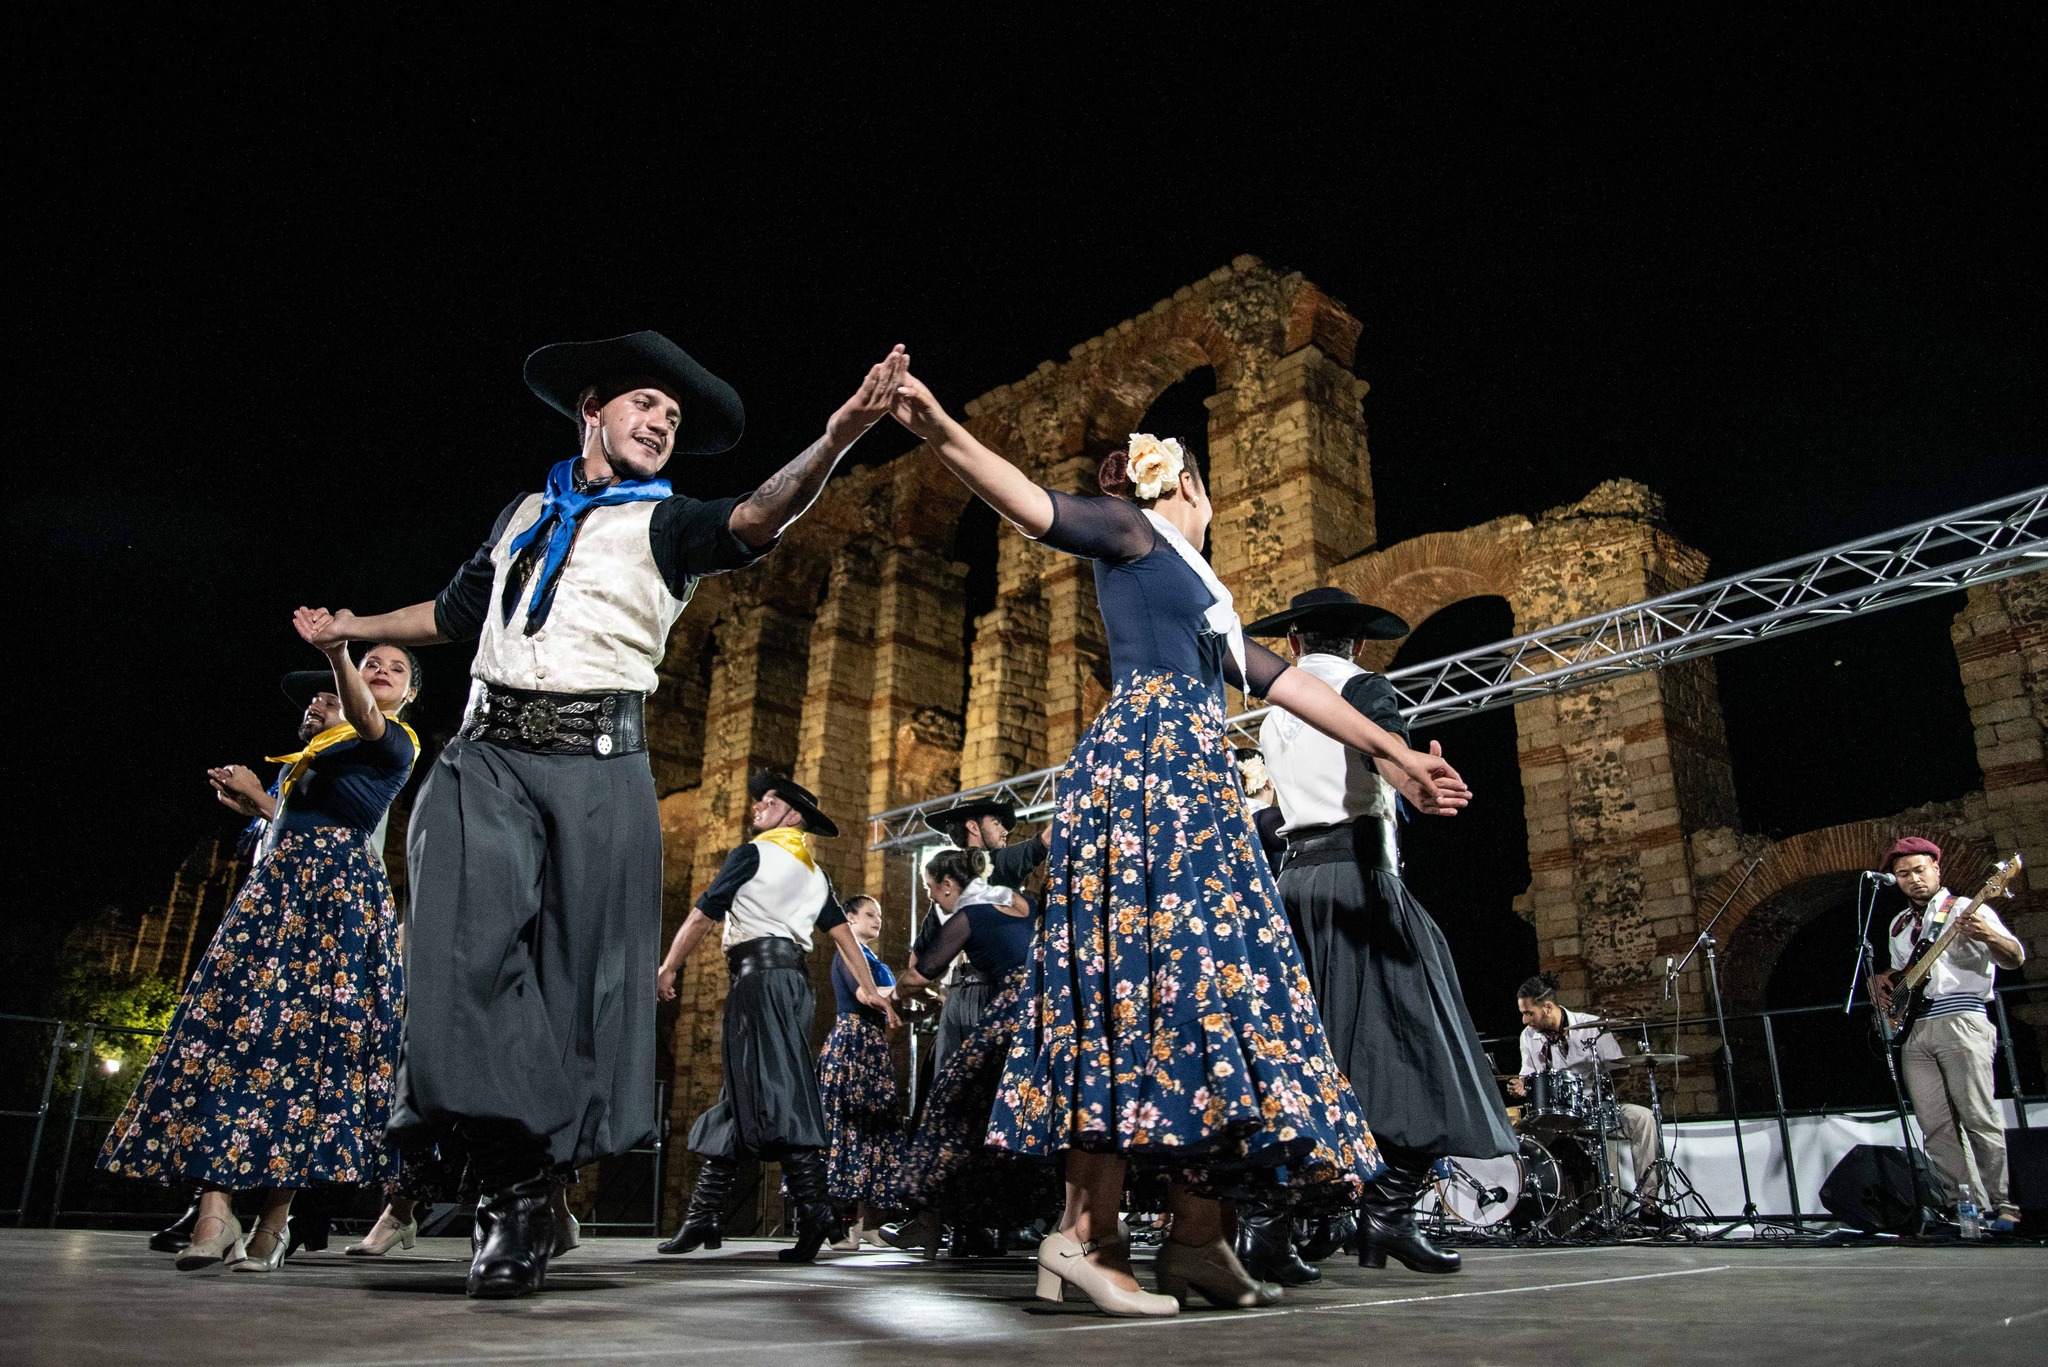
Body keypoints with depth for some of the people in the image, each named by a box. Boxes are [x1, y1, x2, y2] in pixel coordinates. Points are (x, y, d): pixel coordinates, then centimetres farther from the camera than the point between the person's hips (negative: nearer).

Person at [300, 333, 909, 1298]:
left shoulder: (664, 523, 10)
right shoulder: (524, 514, 21)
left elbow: (755, 520, -12)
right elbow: (456, 612, 34)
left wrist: (835, 438, -29)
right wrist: (354, 628, 45)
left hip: (598, 765, -2)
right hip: (487, 755, 2)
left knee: (577, 976, -5)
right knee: (472, 951, -13)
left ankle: (528, 1188, 7)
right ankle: (510, 1192, -7)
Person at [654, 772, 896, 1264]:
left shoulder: (752, 855, 1)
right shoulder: (815, 874, 22)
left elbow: (703, 915, -3)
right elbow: (841, 932, 16)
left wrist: (668, 967, 2)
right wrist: (867, 988, 13)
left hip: (759, 977, -8)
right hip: (793, 979, 8)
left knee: (776, 1094, -15)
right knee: (738, 1097, 9)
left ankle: (813, 1208, -24)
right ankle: (705, 1216, 11)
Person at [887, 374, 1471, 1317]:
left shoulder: (1204, 599, 32)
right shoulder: (1132, 529, 10)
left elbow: (1287, 682, 34)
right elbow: (1038, 507, -8)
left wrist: (1398, 755, 35)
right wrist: (942, 434, -26)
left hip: (1194, 780, 9)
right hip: (1147, 760, -9)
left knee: (1199, 972, -1)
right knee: (1151, 968, -19)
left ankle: (1197, 1234, -3)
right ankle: (1085, 1230, -19)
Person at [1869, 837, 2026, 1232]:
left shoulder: (1966, 910, 3)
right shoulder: (1899, 925, 23)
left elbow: (2015, 959, -10)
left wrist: (1988, 936, -31)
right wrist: (1883, 979, 13)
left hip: (1960, 1022, -6)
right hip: (1913, 1029, 6)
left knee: (1979, 1118, -10)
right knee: (1935, 1126, 2)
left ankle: (2002, 1207, -4)